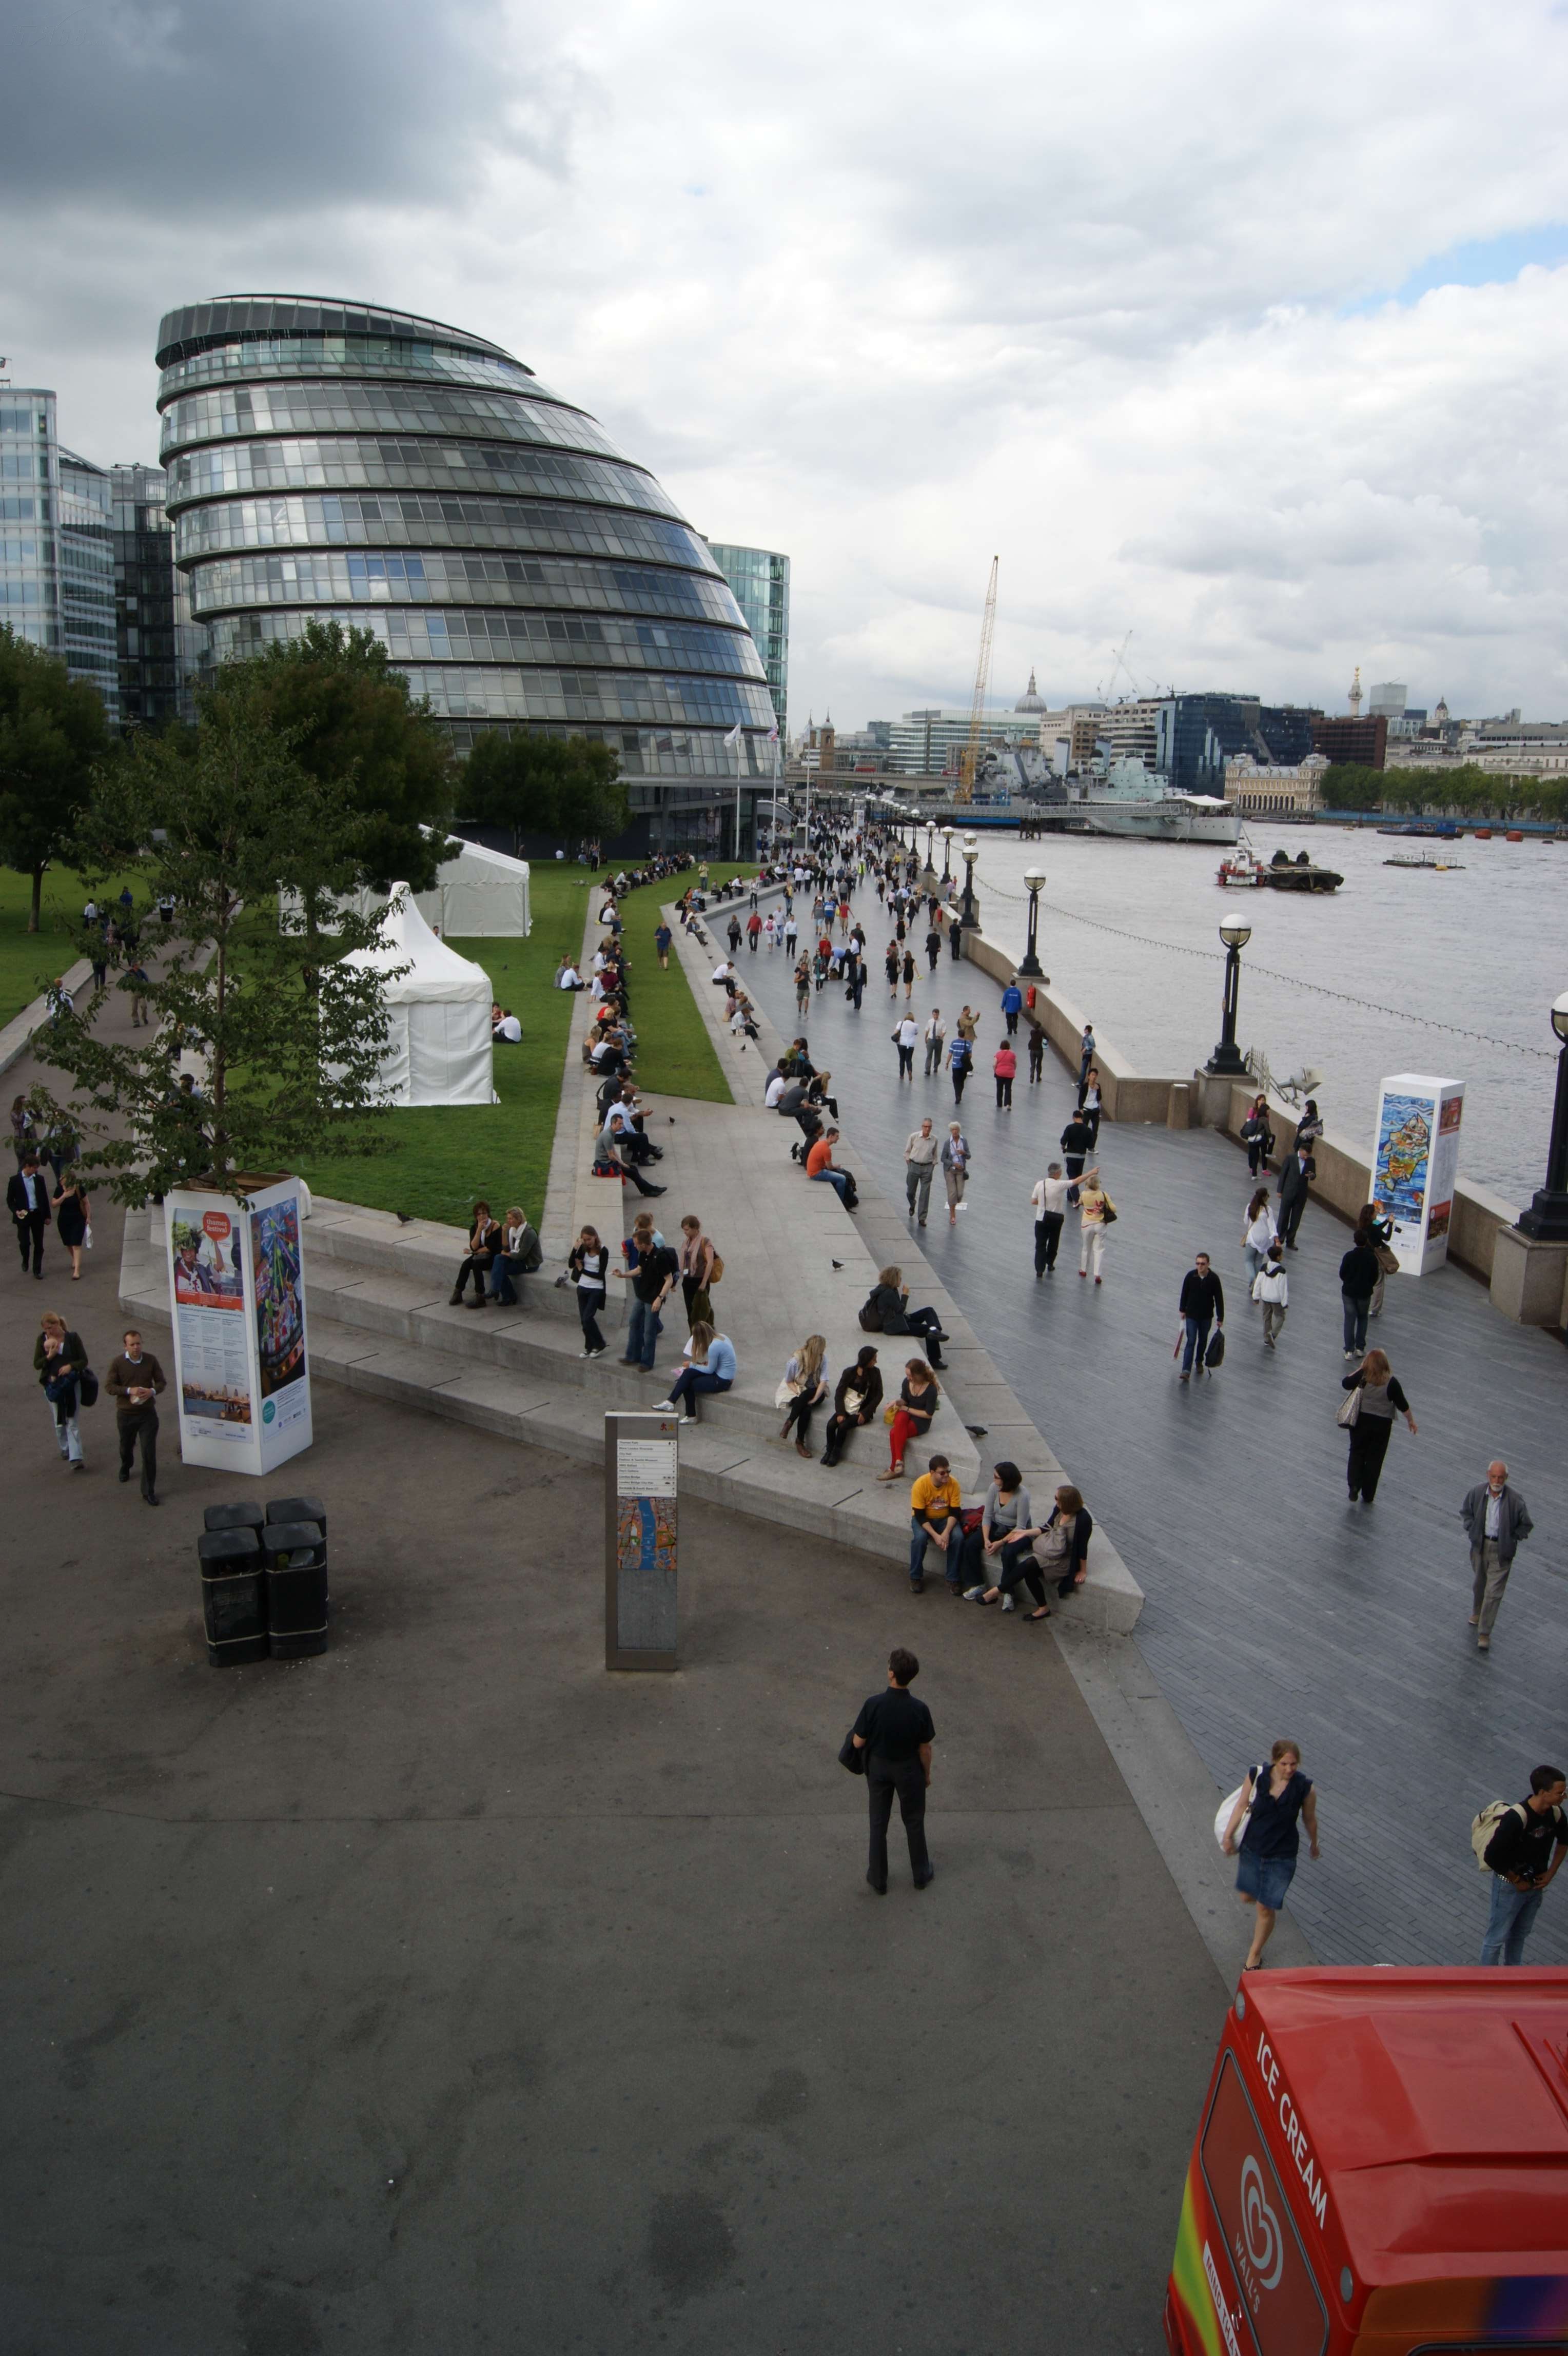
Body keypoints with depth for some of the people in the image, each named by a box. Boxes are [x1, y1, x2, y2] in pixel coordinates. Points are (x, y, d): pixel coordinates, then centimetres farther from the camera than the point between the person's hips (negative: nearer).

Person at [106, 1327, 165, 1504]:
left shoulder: (151, 1360, -6)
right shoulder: (118, 1363, -10)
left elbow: (162, 1382, 2)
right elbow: (109, 1386, -11)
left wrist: (153, 1391, -20)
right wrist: (129, 1391, -26)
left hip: (148, 1414, -1)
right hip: (125, 1414, 1)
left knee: (149, 1453, -5)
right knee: (126, 1446, 24)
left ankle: (149, 1491, 3)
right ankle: (125, 1468, 58)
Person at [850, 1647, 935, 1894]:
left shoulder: (873, 1705, -27)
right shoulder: (919, 1710, -24)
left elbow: (858, 1743, -16)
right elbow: (925, 1748, -11)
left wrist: (853, 1733, 7)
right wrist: (927, 1773, 7)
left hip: (879, 1768, 0)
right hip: (909, 1771, 0)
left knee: (879, 1823, 18)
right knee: (914, 1822, 22)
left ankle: (878, 1878, 31)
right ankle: (921, 1874, 38)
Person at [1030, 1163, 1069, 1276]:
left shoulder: (1040, 1184, -9)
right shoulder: (1060, 1185, -17)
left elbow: (1033, 1201, -2)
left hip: (1042, 1219, 1)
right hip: (1056, 1219, -1)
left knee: (1040, 1245, 3)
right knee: (1053, 1242, 21)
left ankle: (1039, 1270, -6)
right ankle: (1050, 1265, 35)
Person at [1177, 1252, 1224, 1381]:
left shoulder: (1214, 1279, -14)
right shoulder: (1190, 1276, -12)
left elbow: (1219, 1299, -7)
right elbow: (1184, 1293, 3)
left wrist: (1220, 1318, -5)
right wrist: (1182, 1310, 9)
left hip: (1206, 1317, 1)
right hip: (1191, 1315, -1)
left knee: (1203, 1340, 17)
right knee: (1191, 1342, -7)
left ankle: (1199, 1362, 41)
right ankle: (1186, 1371, -11)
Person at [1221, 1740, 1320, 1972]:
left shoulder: (1304, 1788, -18)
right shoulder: (1257, 1776, -17)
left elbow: (1310, 1819, 0)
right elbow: (1241, 1805, -4)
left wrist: (1314, 1844, 14)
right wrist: (1228, 1835, -2)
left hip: (1282, 1857, -2)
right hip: (1252, 1849, 2)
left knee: (1266, 1909, 3)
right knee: (1247, 1897, 19)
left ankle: (1254, 1955, 29)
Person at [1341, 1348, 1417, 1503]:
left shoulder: (1362, 1377, -13)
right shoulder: (1391, 1382, -14)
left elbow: (1346, 1384, 1)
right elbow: (1402, 1405, -7)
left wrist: (1360, 1369, 4)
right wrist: (1411, 1421, 8)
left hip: (1362, 1421, 0)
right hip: (1382, 1424, 0)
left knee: (1357, 1453, 17)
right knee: (1375, 1458, 12)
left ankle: (1354, 1486, -1)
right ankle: (1368, 1495, 19)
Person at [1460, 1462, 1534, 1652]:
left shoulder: (1515, 1499, -17)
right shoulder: (1477, 1492, -9)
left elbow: (1527, 1525, -3)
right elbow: (1465, 1511, 10)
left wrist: (1511, 1539, -9)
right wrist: (1471, 1530, -1)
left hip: (1501, 1550, -3)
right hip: (1480, 1545, 3)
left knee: (1493, 1592, -4)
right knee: (1480, 1582, 23)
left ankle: (1485, 1634, 2)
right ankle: (1477, 1612, 51)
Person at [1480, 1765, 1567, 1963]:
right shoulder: (1516, 1817, -32)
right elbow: (1492, 1856, -28)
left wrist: (1551, 1873, 6)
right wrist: (1517, 1881, -15)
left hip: (1536, 1885, 7)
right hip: (1510, 1886, -7)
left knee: (1520, 1934, 23)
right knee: (1497, 1938, 8)